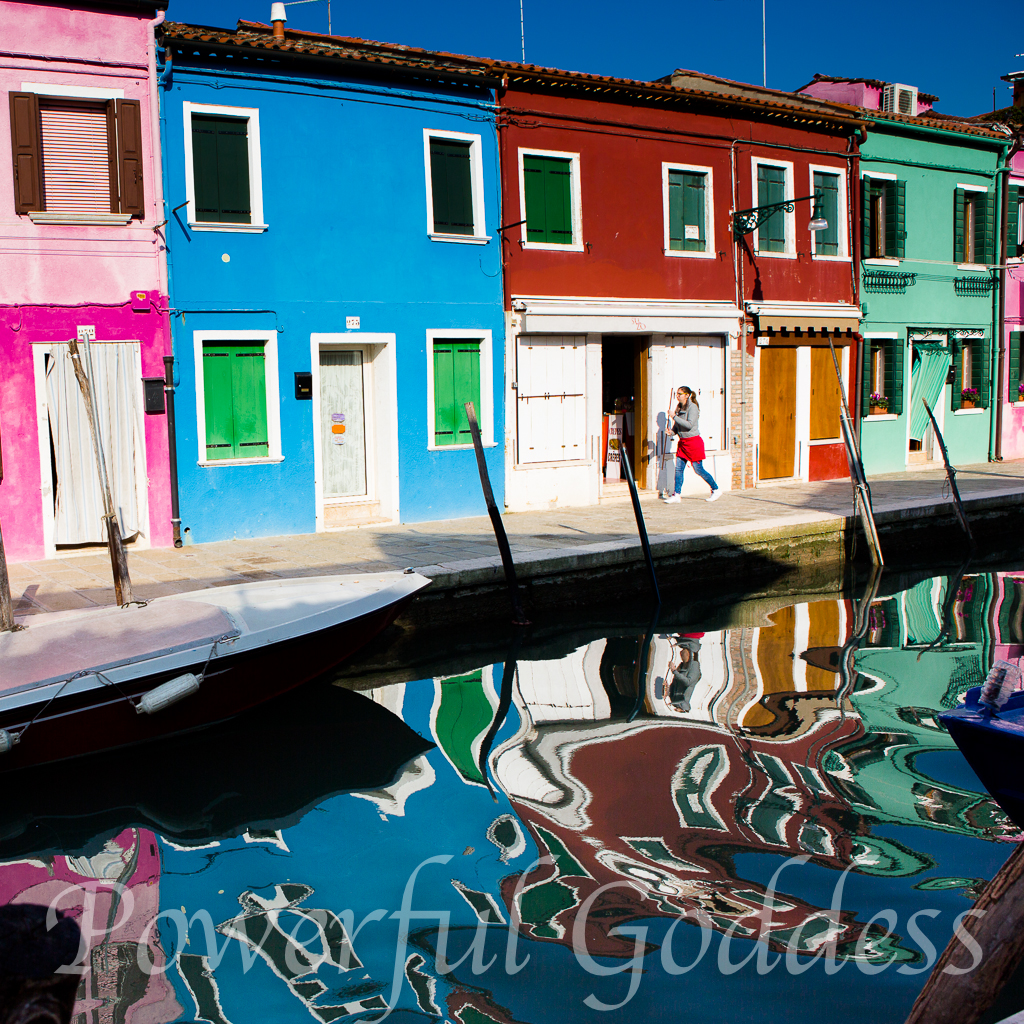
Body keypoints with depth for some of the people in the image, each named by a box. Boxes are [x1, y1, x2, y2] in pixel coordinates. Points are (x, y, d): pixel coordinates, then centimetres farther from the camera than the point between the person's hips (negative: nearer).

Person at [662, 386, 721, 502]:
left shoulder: (692, 407, -13)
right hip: (682, 442, 7)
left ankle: (716, 490, 12)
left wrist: (674, 417, -24)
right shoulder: (679, 408, 10)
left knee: (698, 470, -2)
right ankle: (676, 494, 3)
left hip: (693, 441, -7)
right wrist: (672, 431, -3)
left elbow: (690, 425, -25)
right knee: (678, 469, 0)